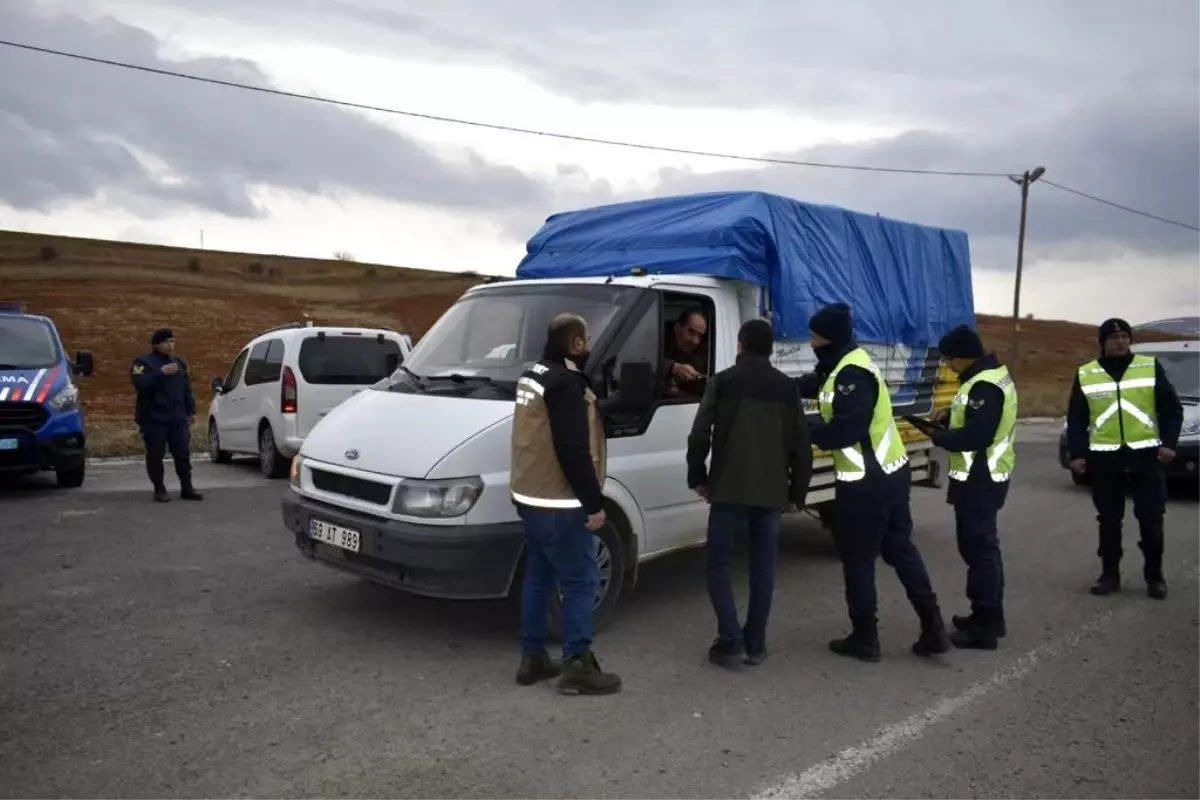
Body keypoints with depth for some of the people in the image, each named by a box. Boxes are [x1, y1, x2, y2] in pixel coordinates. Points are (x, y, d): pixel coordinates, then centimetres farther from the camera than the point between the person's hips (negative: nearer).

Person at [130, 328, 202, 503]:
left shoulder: (179, 362, 16)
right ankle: (159, 489, 9)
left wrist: (191, 411, 15)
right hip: (154, 419, -5)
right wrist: (161, 373, -27)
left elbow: (187, 389, 20)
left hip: (178, 418, 5)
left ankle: (187, 488, 8)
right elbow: (140, 384, -21)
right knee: (155, 455, -1)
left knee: (183, 454, 3)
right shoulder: (143, 362, -2)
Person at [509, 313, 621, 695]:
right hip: (559, 503, -10)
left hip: (531, 496, 10)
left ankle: (532, 657, 25)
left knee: (538, 577, 16)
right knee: (581, 580, -1)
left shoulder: (534, 373, 12)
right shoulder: (565, 382, -20)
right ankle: (577, 666, 5)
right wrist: (594, 503, -18)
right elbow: (573, 452, -23)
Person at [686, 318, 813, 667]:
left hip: (729, 488, -3)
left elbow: (699, 435, -5)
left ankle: (731, 640, -1)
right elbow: (801, 445, 8)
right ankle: (755, 643, 15)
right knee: (763, 568, 12)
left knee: (719, 564, 6)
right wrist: (797, 492, 16)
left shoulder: (723, 381, 0)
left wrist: (697, 477, 8)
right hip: (772, 492, 3)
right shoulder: (787, 387, 9)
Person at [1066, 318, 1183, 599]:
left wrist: (1169, 442, -6)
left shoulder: (1150, 367, 4)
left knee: (1151, 519, 3)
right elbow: (1076, 418, 7)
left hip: (1145, 455, 0)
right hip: (1105, 458, 1)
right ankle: (1109, 574, 17)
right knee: (1109, 520, 7)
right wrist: (1076, 453, 1)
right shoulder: (1085, 374, 5)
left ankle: (1154, 575, 17)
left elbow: (1171, 407, 5)